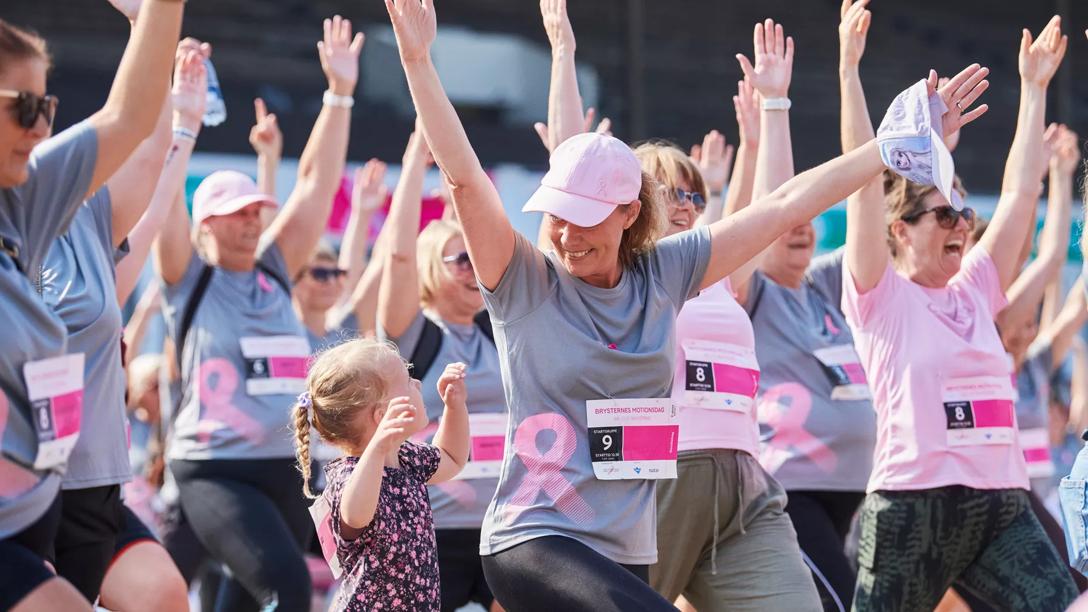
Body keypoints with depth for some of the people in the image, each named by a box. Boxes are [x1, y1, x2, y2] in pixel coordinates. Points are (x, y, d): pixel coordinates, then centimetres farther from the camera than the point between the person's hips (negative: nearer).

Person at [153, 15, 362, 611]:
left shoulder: (274, 273, 12)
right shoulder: (189, 281, 0)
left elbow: (316, 183, 11)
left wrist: (339, 93, 9)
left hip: (285, 466, 6)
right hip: (214, 470, -6)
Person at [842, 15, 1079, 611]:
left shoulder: (974, 292, 16)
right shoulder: (881, 297, 0)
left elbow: (1020, 191, 19)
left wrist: (1034, 87, 21)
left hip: (1002, 504, 6)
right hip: (913, 505, -5)